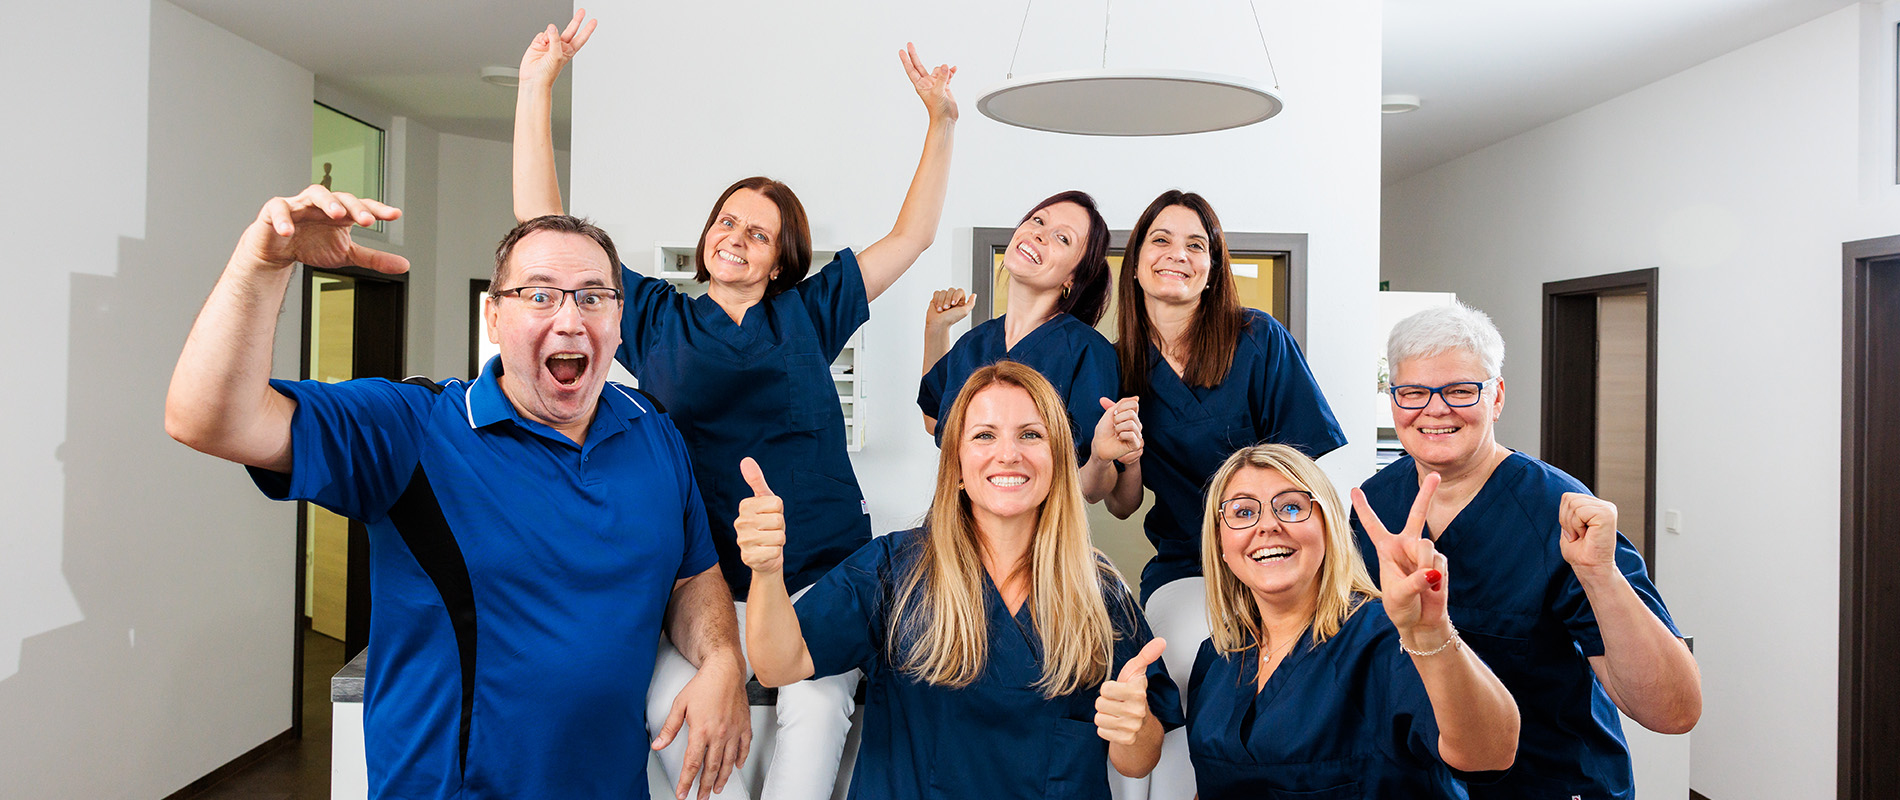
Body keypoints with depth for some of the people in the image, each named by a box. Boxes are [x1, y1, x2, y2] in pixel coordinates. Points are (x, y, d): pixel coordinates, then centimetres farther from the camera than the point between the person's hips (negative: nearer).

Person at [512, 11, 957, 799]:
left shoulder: (805, 314, 15)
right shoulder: (657, 319, 14)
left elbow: (911, 235, 18)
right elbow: (545, 227, 10)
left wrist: (941, 121, 13)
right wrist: (537, 86, 6)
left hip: (822, 577, 0)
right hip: (703, 580, 1)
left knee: (816, 708, -28)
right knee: (674, 703, -27)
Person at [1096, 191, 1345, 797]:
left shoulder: (1259, 340, -5)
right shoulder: (1121, 365, 4)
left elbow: (1320, 459, -5)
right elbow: (1121, 506, 9)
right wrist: (1125, 458, -13)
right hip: (1184, 571, 1)